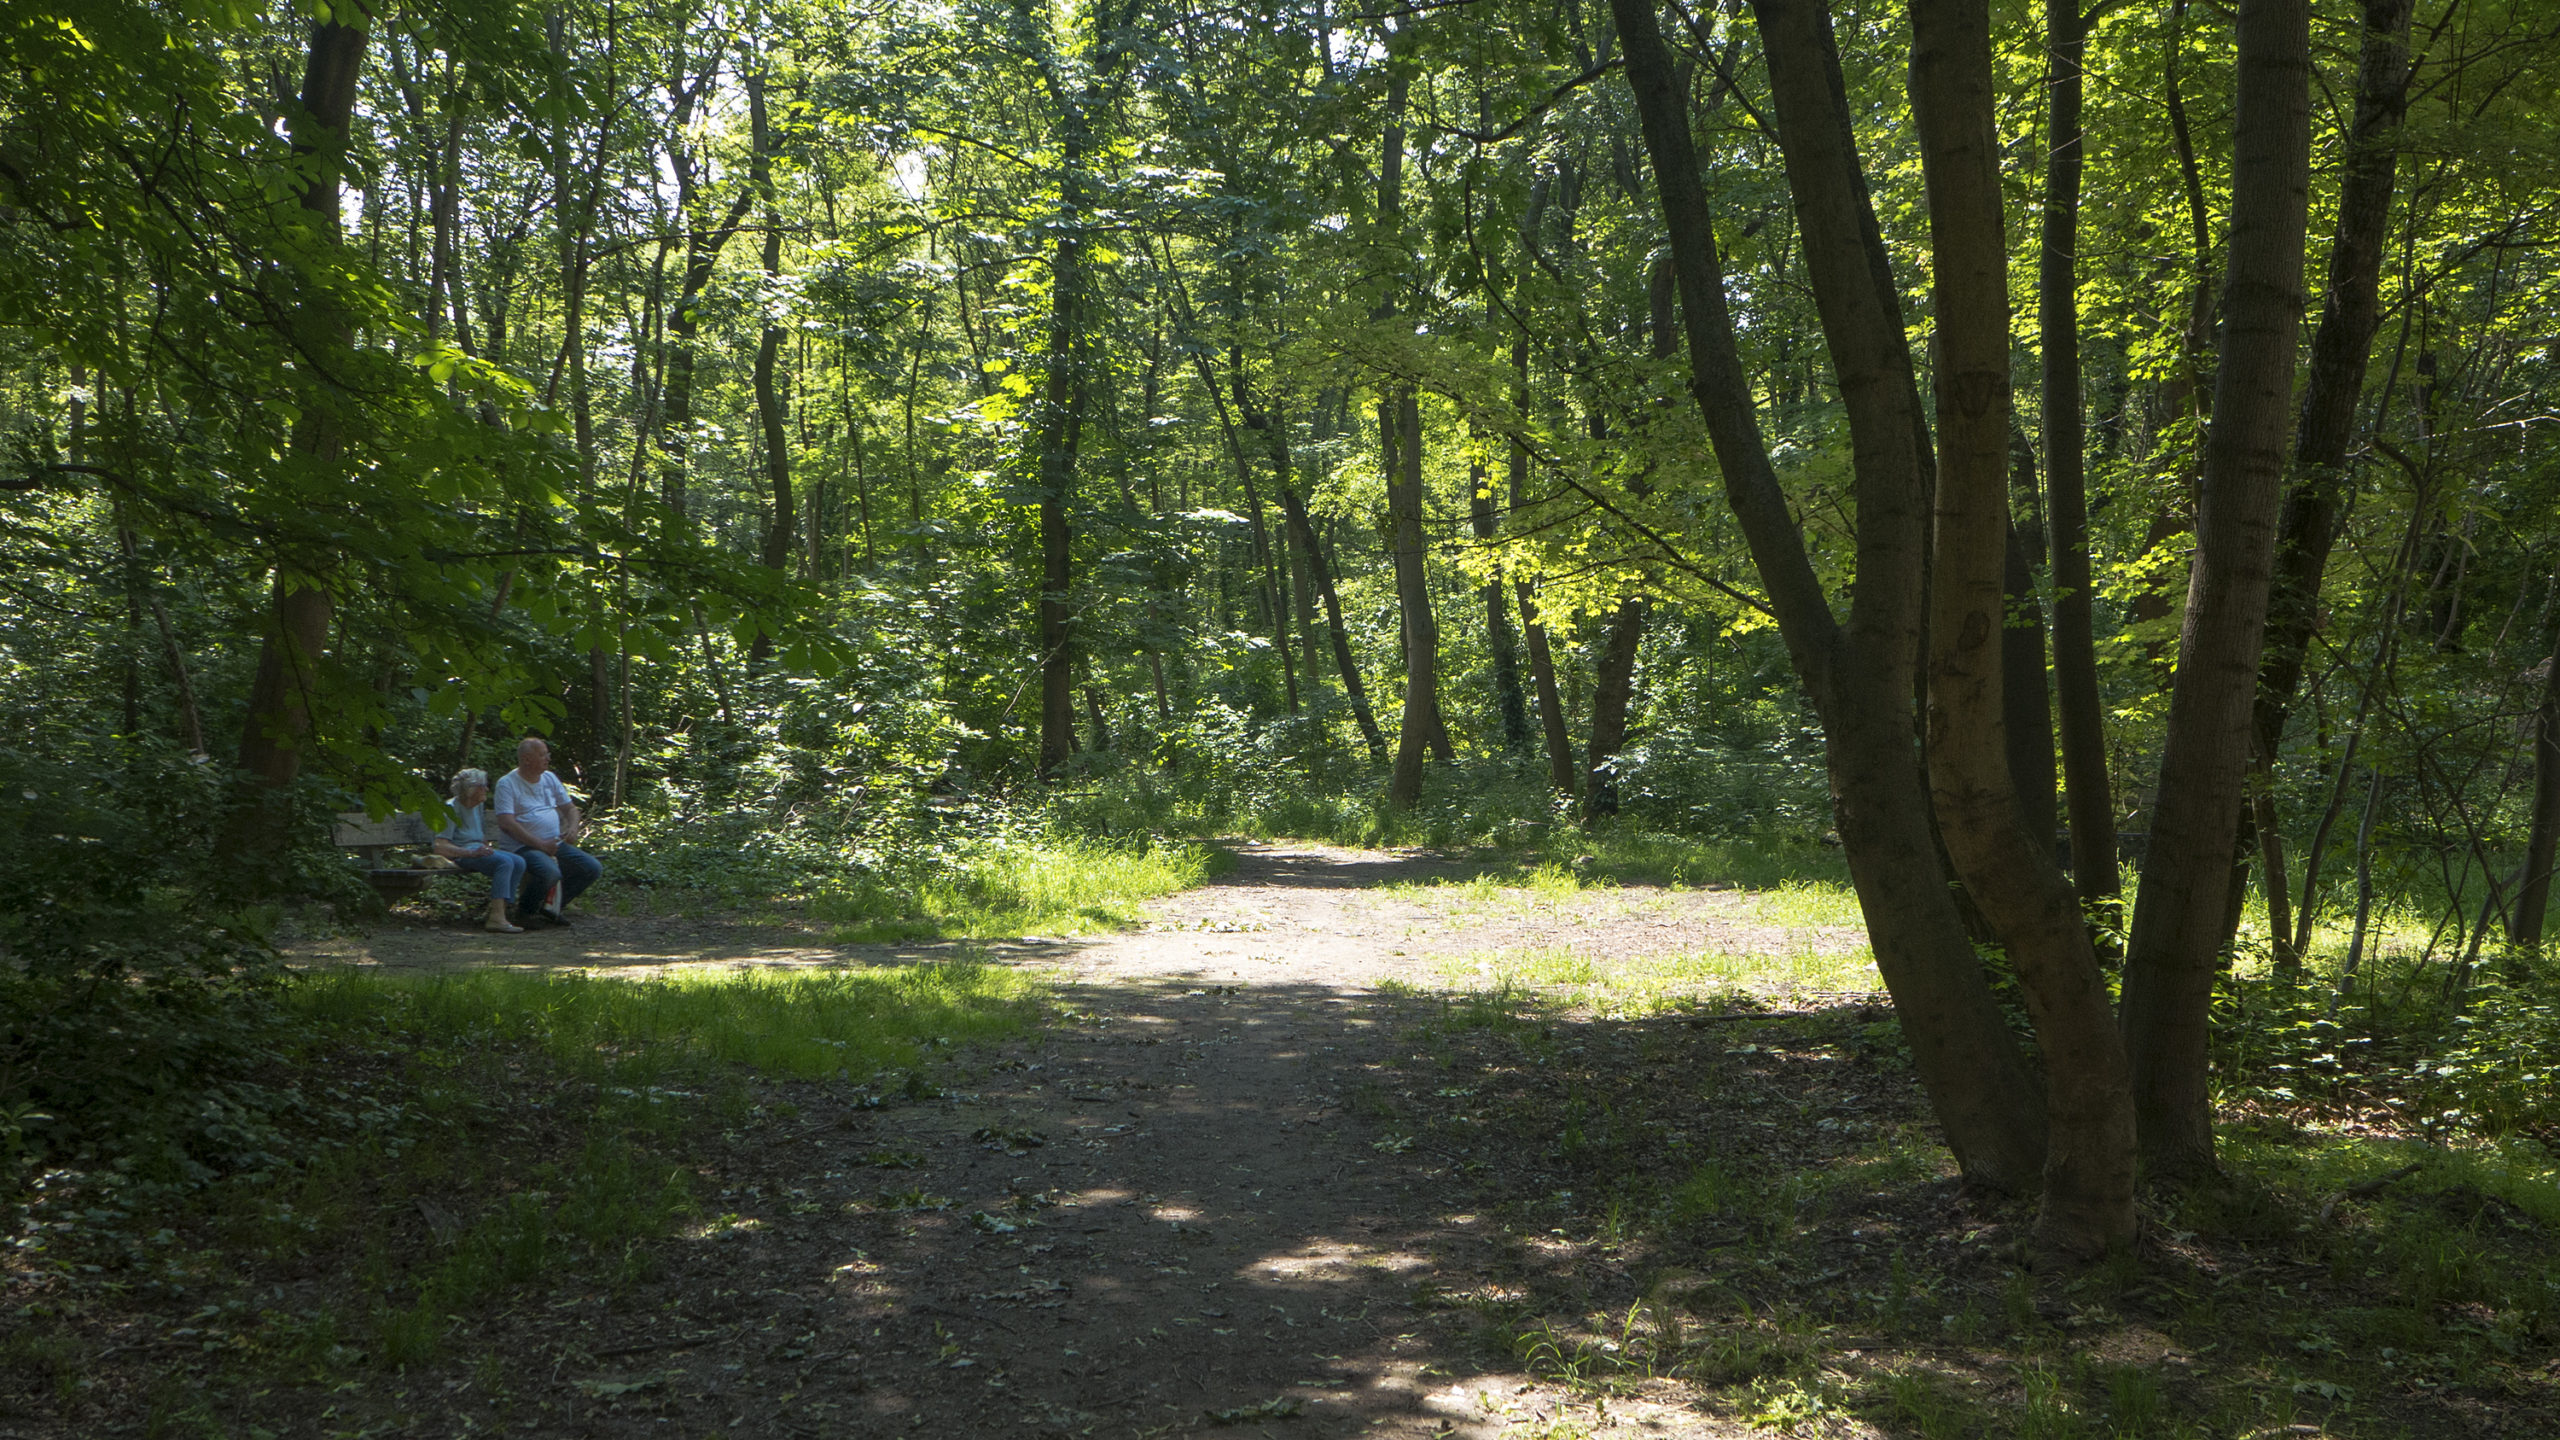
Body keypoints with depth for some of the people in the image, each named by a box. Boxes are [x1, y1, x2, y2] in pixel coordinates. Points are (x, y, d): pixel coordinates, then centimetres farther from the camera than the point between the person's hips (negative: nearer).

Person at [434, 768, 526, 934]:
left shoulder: (479, 806, 17)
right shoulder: (451, 808, -9)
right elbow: (440, 847, -18)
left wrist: (488, 849, 5)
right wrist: (472, 853, -28)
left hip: (478, 850, 8)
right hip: (461, 854, -8)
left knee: (519, 862, -16)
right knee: (505, 862, -31)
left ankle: (497, 914, -20)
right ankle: (497, 919, -40)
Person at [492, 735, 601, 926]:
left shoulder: (550, 778, 15)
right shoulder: (507, 783, -7)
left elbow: (570, 808, 21)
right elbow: (506, 823, -17)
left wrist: (573, 827, -3)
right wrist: (540, 844, -21)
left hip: (554, 844, 7)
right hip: (521, 846, -7)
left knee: (593, 868, -8)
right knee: (550, 872, -35)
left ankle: (551, 905, 10)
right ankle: (525, 910, -5)